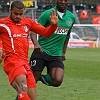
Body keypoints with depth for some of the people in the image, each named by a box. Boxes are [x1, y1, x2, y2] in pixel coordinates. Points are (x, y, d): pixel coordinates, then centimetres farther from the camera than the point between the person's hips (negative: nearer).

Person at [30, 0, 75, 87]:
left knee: (57, 81, -17)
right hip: (41, 51, -3)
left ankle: (42, 77, 14)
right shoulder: (47, 14, -7)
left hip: (57, 55, 3)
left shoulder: (71, 17, 8)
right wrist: (36, 43, -29)